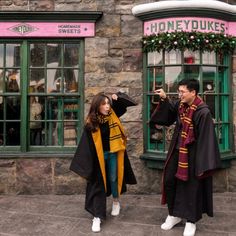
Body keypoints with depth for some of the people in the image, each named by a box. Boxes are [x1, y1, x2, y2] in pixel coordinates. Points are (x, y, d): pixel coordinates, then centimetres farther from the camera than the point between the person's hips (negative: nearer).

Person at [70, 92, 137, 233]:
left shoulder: (112, 115, -5)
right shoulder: (91, 122, -14)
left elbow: (124, 105, 11)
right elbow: (86, 145, -13)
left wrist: (117, 98, -10)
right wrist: (85, 164, -15)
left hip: (113, 154, 2)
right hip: (98, 156, -2)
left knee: (113, 179, 15)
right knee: (98, 184, 2)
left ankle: (116, 201, 44)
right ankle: (97, 217, 8)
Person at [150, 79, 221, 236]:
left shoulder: (203, 112, -22)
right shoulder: (180, 105, -2)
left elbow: (206, 139, -21)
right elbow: (169, 113, 20)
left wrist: (204, 165, -20)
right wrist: (164, 99, 1)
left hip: (192, 155, -7)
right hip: (177, 151, 7)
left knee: (191, 187, 6)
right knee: (169, 180, 14)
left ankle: (191, 221, 26)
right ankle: (174, 214, 34)